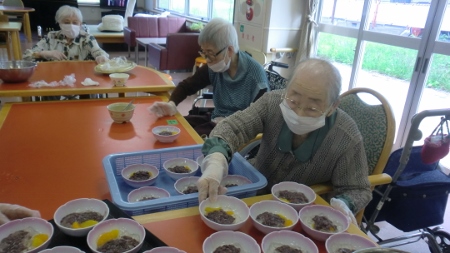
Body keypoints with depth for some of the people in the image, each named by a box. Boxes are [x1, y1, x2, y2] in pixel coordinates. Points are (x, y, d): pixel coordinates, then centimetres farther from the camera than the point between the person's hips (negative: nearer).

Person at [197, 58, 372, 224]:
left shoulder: (348, 139, -22)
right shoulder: (272, 102, -18)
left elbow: (358, 189, -11)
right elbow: (232, 127, -20)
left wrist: (342, 206, -34)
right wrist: (215, 162, -40)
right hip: (255, 191, 1)